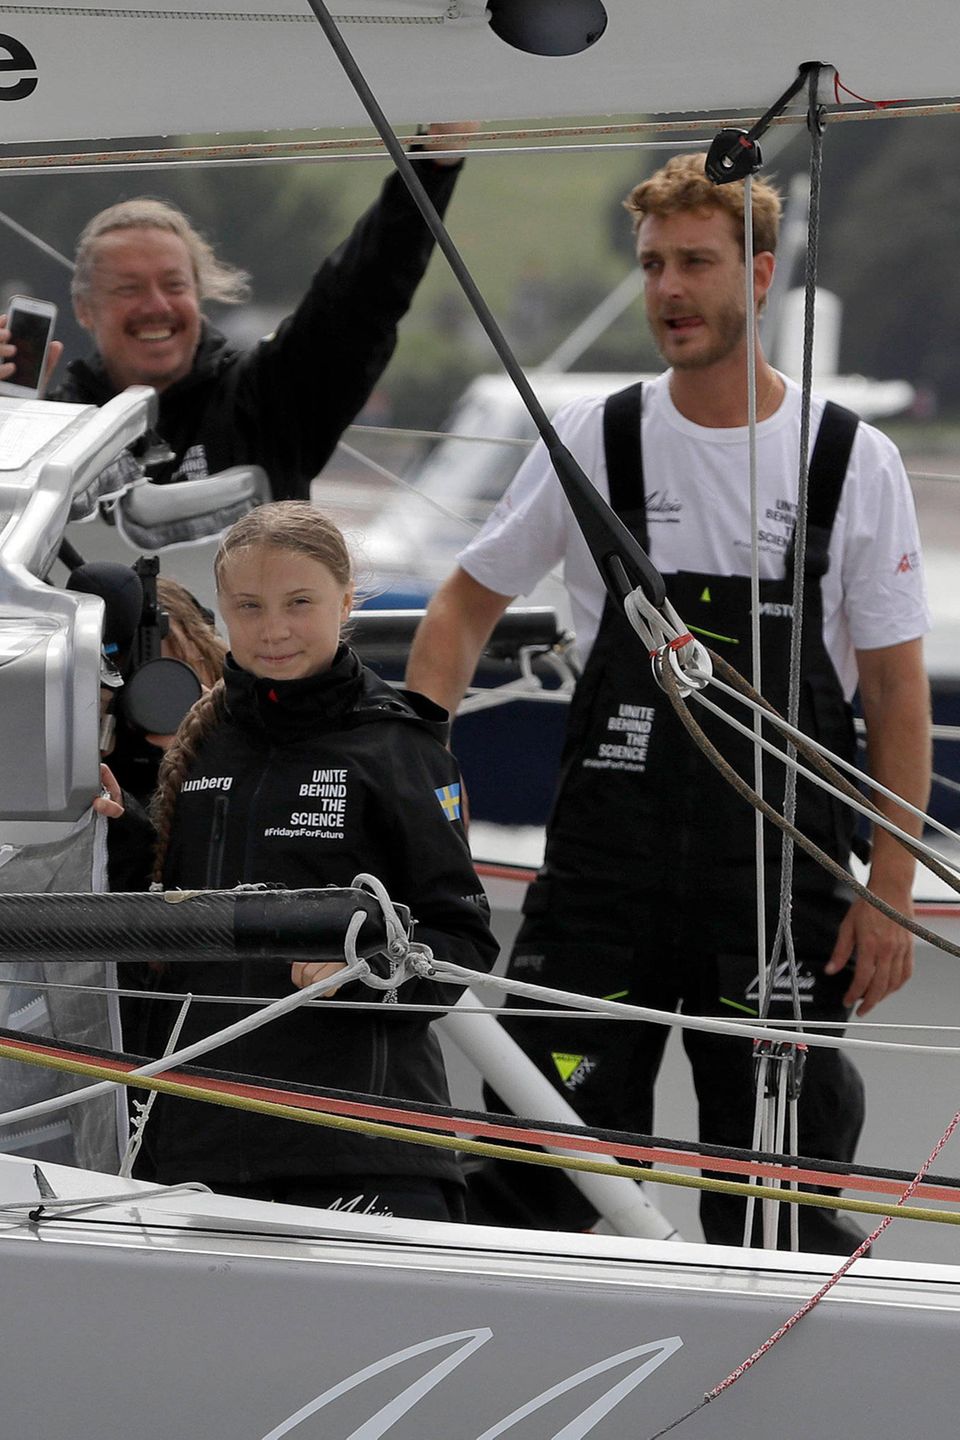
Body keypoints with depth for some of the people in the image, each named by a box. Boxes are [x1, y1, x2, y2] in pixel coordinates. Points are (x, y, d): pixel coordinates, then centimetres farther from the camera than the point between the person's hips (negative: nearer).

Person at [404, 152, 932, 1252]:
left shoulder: (853, 462, 0)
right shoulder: (593, 442, 2)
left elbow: (898, 691, 2)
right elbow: (467, 605, 12)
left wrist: (888, 891, -4)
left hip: (785, 880, -1)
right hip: (604, 872, 1)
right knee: (535, 1169, -2)